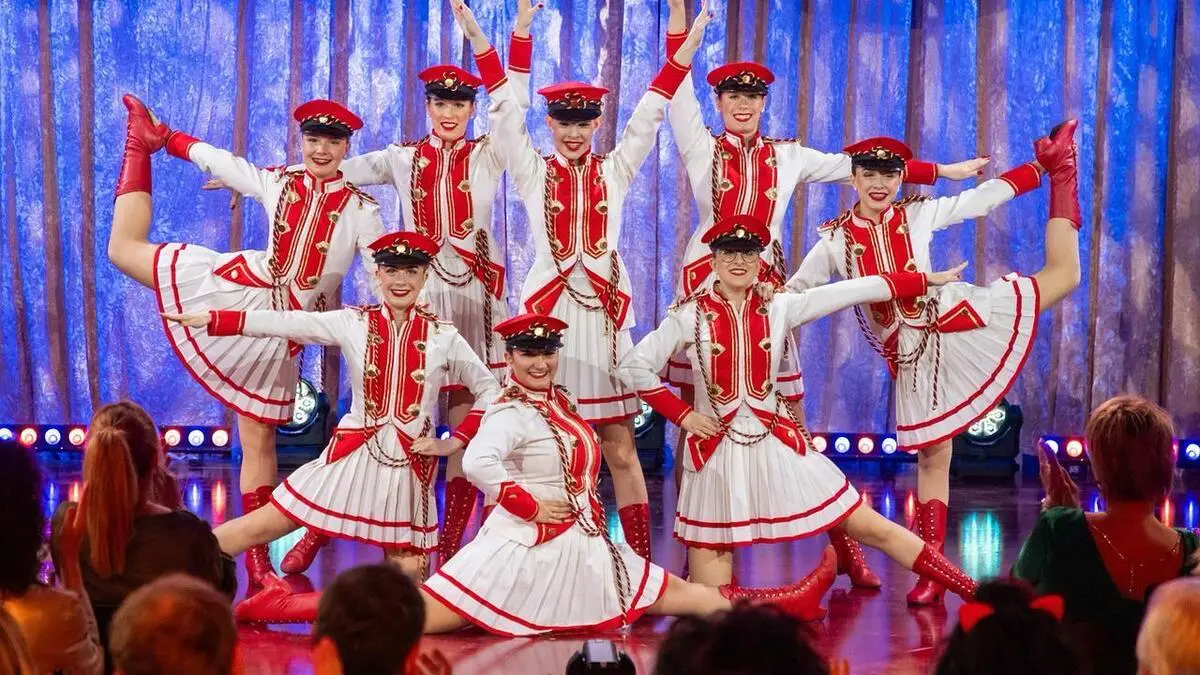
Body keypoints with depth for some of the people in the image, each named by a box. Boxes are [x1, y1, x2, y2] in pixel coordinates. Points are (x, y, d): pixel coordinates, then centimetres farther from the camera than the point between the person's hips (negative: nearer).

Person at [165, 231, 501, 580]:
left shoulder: (443, 336, -1)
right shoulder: (353, 324, -1)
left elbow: (489, 390, 7)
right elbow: (284, 323, -6)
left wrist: (454, 442, -4)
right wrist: (209, 320, -12)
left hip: (410, 465, 0)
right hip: (352, 455, 0)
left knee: (409, 575, -1)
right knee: (260, 526, -1)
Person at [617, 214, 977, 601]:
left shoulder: (778, 308, 2)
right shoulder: (691, 316, -4)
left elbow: (853, 292, 0)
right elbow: (633, 369, -4)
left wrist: (925, 281, 2)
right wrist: (682, 415, -8)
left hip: (777, 443, 2)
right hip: (716, 450, -2)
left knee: (868, 526, 1)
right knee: (712, 602, -5)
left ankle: (971, 591, 6)